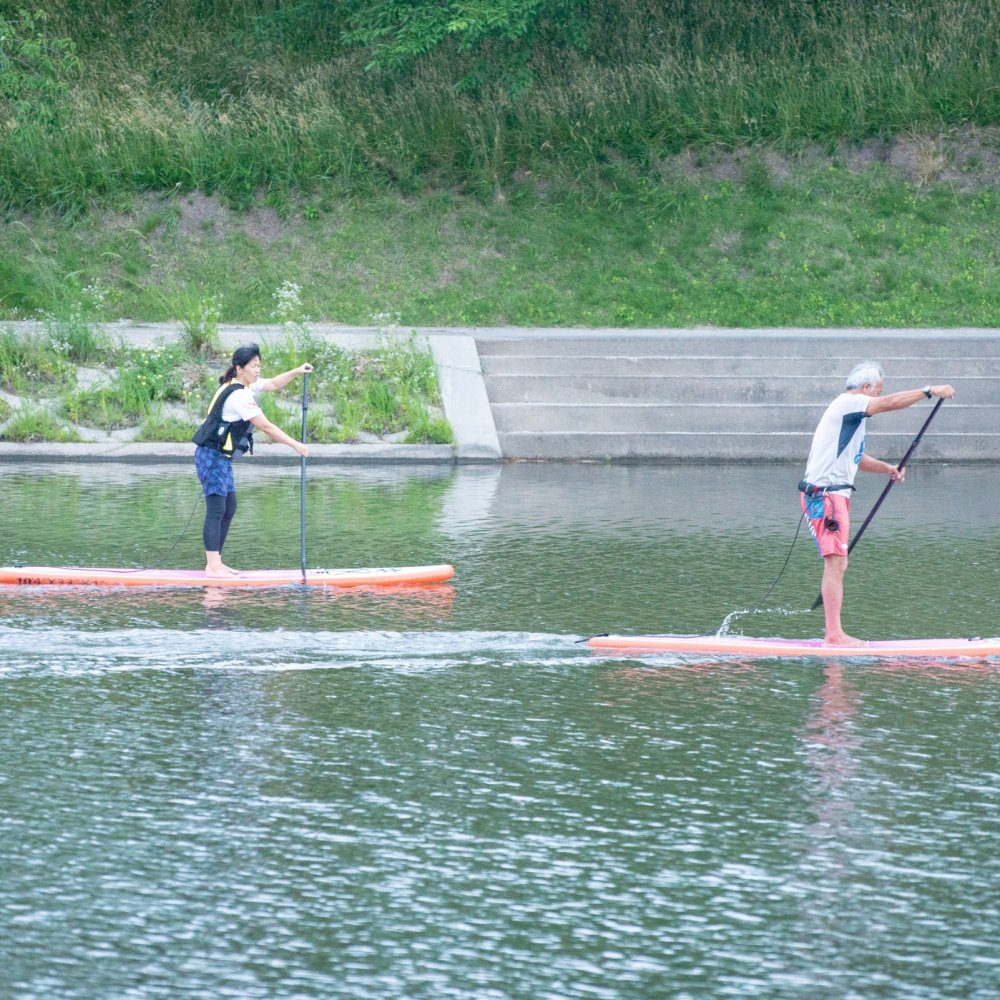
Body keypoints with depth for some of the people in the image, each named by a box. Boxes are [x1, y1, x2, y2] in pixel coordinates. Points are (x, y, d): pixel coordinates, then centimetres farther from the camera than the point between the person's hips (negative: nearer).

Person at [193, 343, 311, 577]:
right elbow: (265, 427, -19)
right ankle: (212, 566, -15)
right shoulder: (239, 395, -19)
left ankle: (216, 562, 15)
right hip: (212, 456, -11)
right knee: (216, 510, -12)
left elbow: (272, 384, 27)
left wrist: (297, 372, 14)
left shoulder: (246, 385, 10)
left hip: (221, 458, 11)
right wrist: (295, 445, -14)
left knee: (229, 508, 12)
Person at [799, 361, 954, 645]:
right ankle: (834, 635, -15)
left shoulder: (851, 414, 22)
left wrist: (886, 468, 15)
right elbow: (890, 403, -19)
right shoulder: (847, 403, -8)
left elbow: (855, 458, 29)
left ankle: (834, 633, 11)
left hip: (834, 495, 10)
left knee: (838, 564, 10)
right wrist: (930, 392, -16)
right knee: (835, 563, -13)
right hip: (825, 495, -10)